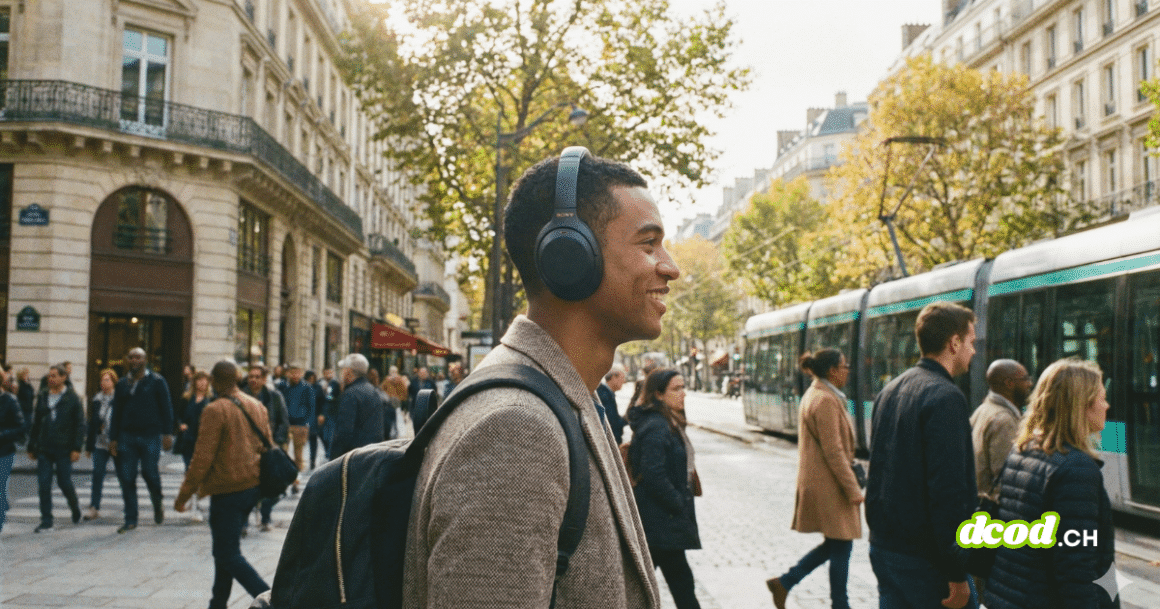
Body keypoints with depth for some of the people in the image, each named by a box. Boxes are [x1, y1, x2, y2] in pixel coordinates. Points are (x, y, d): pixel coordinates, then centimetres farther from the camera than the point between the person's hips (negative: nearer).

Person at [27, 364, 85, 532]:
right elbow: (36, 423, 14)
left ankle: (75, 506, 31)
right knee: (44, 485, -1)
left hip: (64, 449, -4)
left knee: (65, 483, 1)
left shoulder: (72, 398, -3)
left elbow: (80, 424, -4)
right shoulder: (42, 397, 9)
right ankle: (46, 521, 6)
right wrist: (31, 447, 12)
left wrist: (77, 448, -11)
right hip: (44, 449, 4)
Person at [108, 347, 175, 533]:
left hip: (151, 436, -4)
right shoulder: (122, 384, 12)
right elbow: (116, 412, 15)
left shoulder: (156, 381, 1)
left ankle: (158, 504, 22)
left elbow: (166, 408, 0)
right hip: (127, 437, 4)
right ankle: (131, 520, 9)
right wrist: (113, 438, 10)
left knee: (150, 473, -8)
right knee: (127, 478, 1)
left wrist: (167, 433, -8)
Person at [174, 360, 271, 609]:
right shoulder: (257, 406, 9)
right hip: (252, 487, 8)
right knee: (225, 548, 20)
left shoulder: (215, 410, -13)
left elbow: (202, 458, -16)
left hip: (227, 491, -8)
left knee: (229, 555, -4)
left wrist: (183, 495, -8)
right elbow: (266, 447, 15)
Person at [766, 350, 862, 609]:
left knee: (835, 545, 15)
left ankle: (784, 583, 16)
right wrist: (853, 490, -18)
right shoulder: (825, 401, -18)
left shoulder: (813, 395, 14)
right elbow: (833, 452, -21)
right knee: (841, 545, 1)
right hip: (829, 485, -10)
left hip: (817, 483, 10)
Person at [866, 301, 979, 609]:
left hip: (883, 548, 8)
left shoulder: (889, 392, 11)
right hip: (925, 560, -8)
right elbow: (947, 490, -22)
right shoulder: (946, 398, -17)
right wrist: (957, 575, -19)